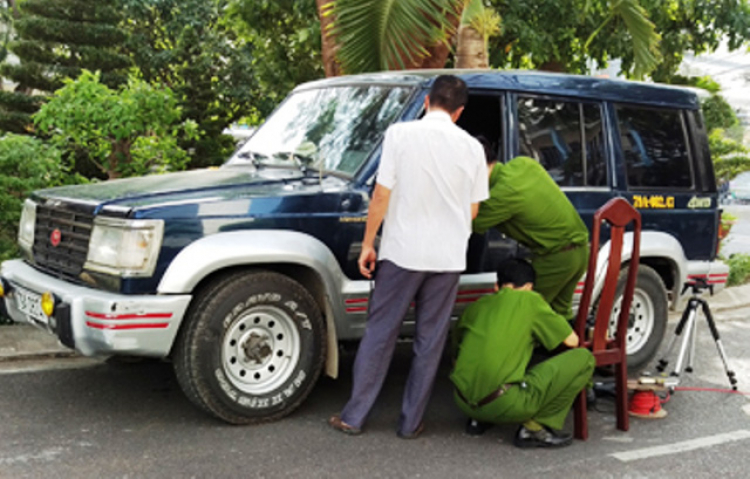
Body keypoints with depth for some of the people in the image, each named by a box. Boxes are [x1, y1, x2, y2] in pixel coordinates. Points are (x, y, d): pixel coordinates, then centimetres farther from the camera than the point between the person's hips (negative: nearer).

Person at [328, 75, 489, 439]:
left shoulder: (400, 134, -6)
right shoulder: (471, 147, 2)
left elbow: (381, 195, -7)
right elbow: (473, 210, 7)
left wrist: (368, 244, 2)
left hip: (402, 252, -2)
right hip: (448, 257, 2)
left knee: (379, 334, 7)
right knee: (430, 341, 10)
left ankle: (353, 416, 13)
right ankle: (411, 422, 17)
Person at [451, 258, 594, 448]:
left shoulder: (476, 306, 16)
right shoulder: (530, 300, 2)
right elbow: (572, 341, 9)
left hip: (463, 403, 7)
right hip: (504, 405, -6)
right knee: (583, 358, 4)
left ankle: (479, 420, 23)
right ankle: (534, 428, 0)